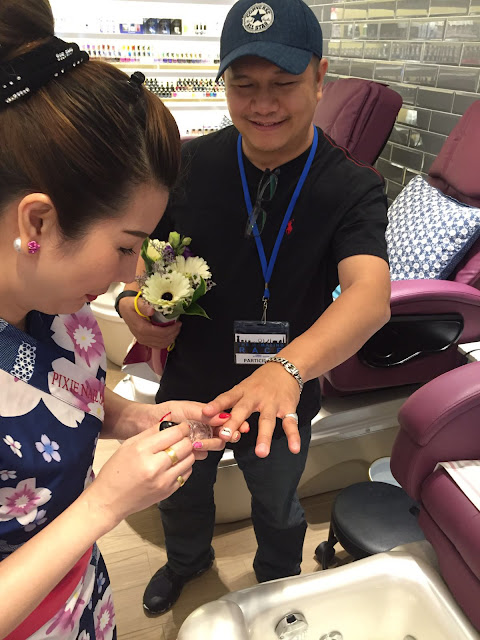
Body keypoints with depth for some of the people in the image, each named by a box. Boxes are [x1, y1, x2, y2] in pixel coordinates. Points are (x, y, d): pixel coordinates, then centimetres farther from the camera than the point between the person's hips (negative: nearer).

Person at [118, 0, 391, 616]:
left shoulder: (353, 187, -19)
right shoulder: (191, 163, -12)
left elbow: (370, 293, -36)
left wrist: (286, 368, -53)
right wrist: (133, 303, -22)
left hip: (283, 406, -2)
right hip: (187, 389, 3)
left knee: (277, 511, 26)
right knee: (180, 499, 29)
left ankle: (278, 582, 63)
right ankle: (187, 560, 66)